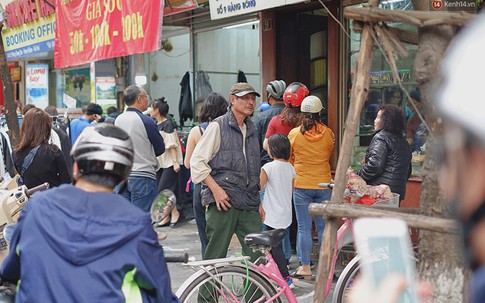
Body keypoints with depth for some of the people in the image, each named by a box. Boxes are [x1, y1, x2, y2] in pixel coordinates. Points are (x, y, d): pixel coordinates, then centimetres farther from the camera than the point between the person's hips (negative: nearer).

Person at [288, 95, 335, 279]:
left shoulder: (294, 134, -7)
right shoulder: (328, 133, -4)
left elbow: (289, 159, 6)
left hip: (301, 185, -1)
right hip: (324, 184, 2)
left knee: (304, 228, 4)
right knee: (324, 227, 9)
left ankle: (305, 268, 8)